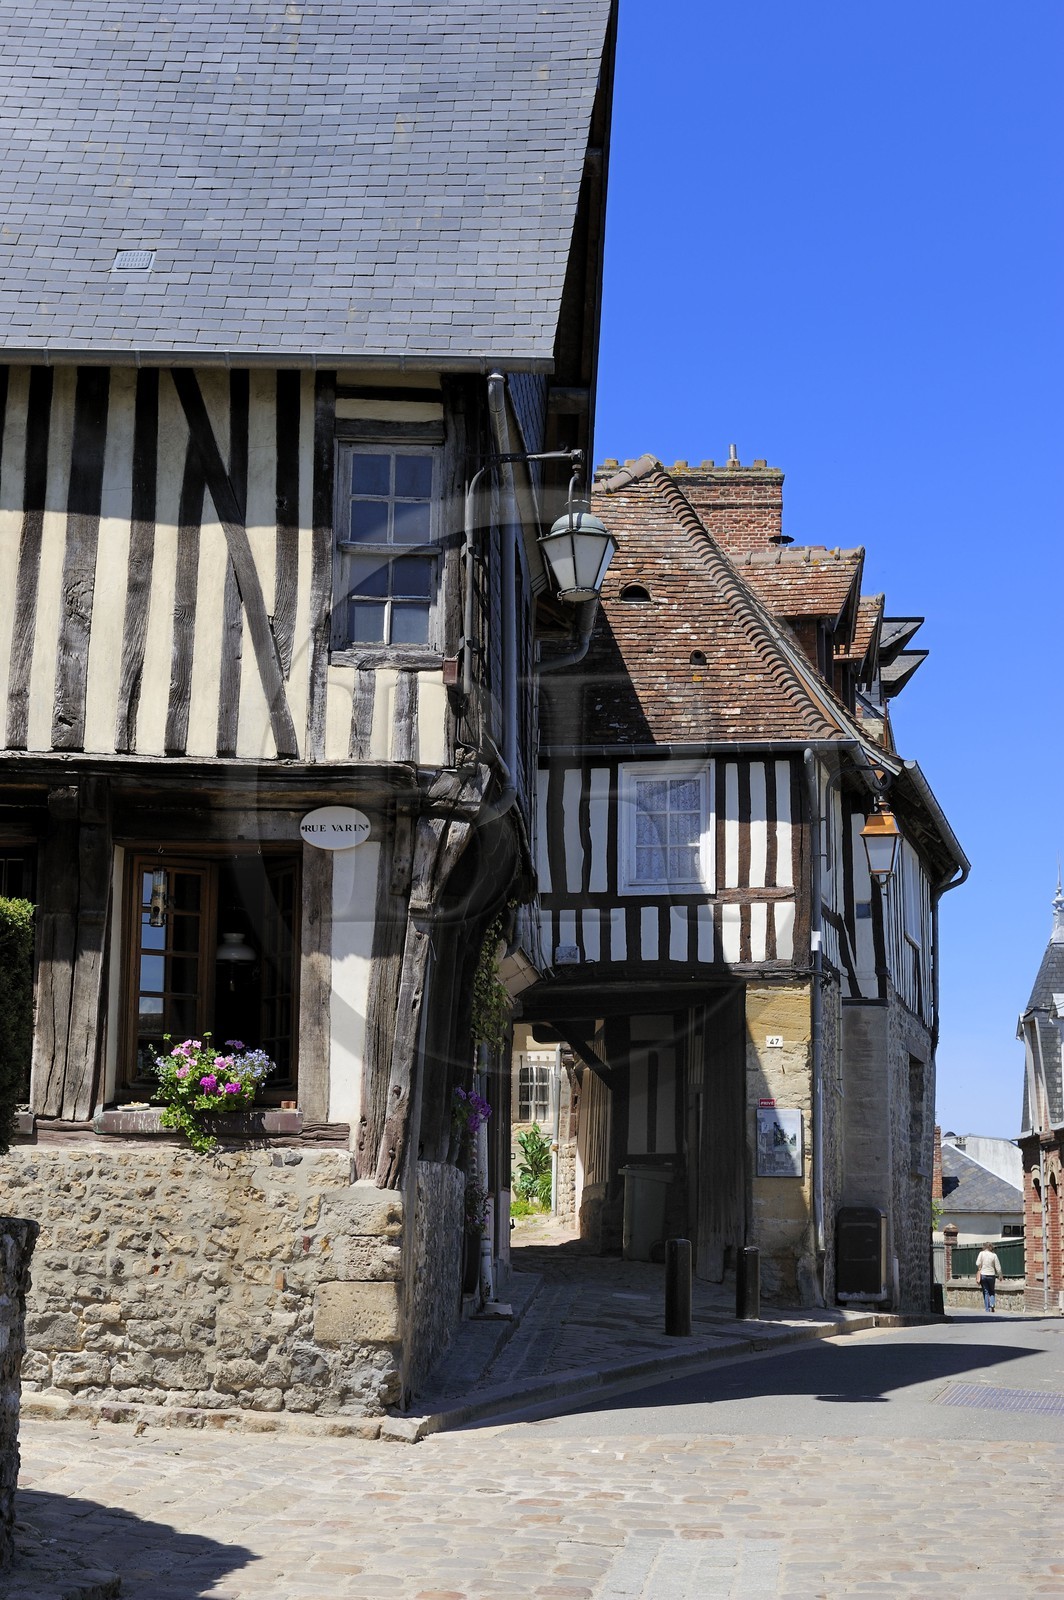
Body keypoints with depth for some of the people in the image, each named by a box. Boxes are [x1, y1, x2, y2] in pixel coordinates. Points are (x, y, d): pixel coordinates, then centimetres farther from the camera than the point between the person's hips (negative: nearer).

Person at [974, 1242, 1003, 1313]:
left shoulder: (981, 1253, -4)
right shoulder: (994, 1255, -2)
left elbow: (978, 1264, -14)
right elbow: (998, 1267, 0)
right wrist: (1000, 1276, 11)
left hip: (983, 1275, 0)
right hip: (991, 1275, 0)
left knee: (986, 1292, 9)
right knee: (992, 1291, 16)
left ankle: (987, 1309, 7)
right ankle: (992, 1304, -7)